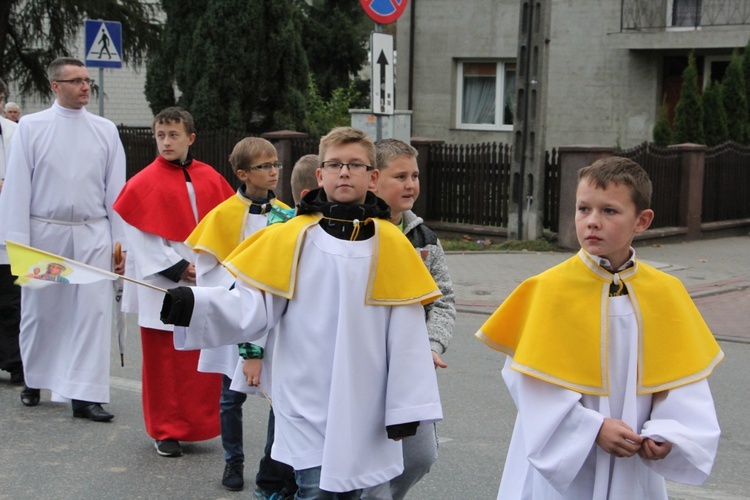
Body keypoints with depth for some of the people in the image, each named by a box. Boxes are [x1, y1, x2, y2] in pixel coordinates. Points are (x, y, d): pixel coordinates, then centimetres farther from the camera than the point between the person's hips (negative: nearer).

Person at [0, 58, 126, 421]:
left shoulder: (105, 130, 6)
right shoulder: (31, 127, 0)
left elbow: (116, 189, 6)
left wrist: (120, 242, 3)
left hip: (92, 234, 1)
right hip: (44, 231, -1)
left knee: (93, 311, -5)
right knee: (40, 311, 10)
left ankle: (85, 395, -1)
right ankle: (34, 381, 30)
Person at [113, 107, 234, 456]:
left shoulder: (210, 179, 5)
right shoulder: (145, 182, -6)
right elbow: (140, 235, -9)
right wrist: (176, 268, -13)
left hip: (205, 283, 4)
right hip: (162, 286, -3)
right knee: (164, 361, 3)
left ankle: (197, 424, 21)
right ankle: (166, 431, 15)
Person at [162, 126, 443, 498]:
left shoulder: (392, 245, -2)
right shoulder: (290, 239, -4)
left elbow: (406, 334, -1)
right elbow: (253, 308, -6)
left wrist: (407, 406, -1)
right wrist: (191, 306, -23)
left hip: (364, 408, 2)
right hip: (308, 404, -1)